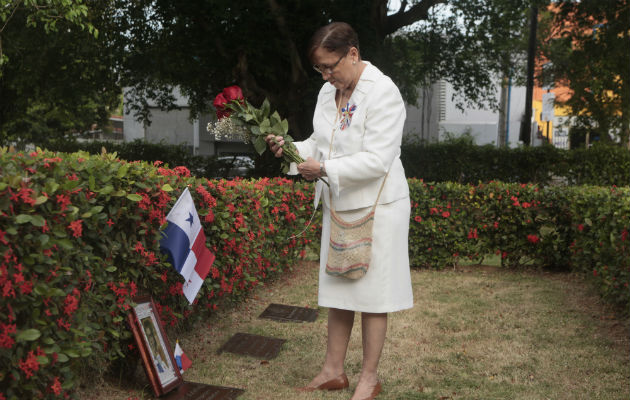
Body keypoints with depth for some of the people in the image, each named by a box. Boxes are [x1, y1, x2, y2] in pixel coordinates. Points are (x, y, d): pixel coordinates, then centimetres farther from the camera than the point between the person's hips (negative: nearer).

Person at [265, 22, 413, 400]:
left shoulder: (383, 92, -16)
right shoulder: (328, 92, 7)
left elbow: (377, 160, -22)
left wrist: (325, 169, -23)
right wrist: (289, 147, -4)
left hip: (376, 207, -7)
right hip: (339, 205, 7)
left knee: (371, 293, 4)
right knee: (338, 289, 14)